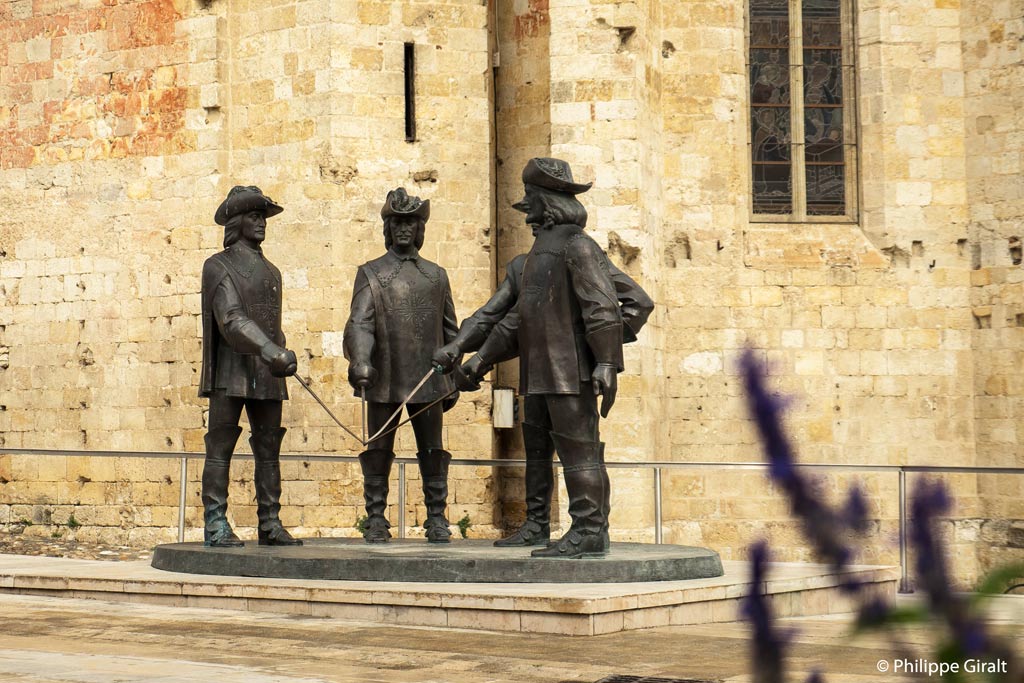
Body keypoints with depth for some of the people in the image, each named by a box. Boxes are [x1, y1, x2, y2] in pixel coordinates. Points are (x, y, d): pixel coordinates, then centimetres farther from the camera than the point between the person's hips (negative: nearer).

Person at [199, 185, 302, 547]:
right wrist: (273, 352, -26)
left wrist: (280, 358, 14)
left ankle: (270, 524, 8)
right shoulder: (219, 267, -2)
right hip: (230, 373, -6)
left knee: (269, 450, 5)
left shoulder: (271, 272, 20)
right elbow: (231, 320, -15)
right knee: (220, 449, -5)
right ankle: (215, 526, -5)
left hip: (267, 375, 6)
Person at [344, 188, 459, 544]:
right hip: (385, 381, -2)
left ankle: (437, 519, 8)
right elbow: (359, 323, -9)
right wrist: (360, 360, -27)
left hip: (428, 381, 2)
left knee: (433, 452, 2)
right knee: (378, 452, 2)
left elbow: (450, 329, 16)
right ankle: (376, 521, 8)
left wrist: (453, 380, 13)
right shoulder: (371, 273, 4)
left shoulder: (436, 275, 12)